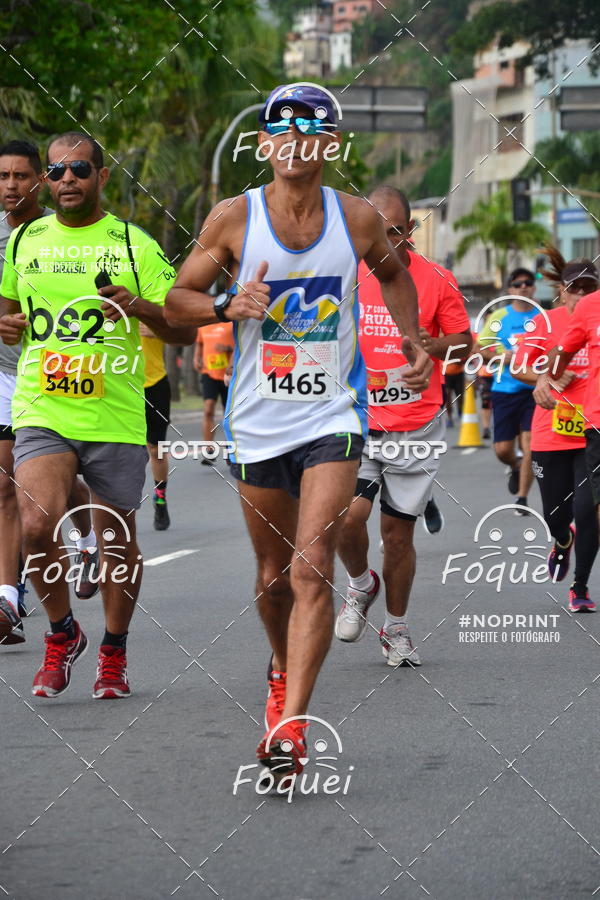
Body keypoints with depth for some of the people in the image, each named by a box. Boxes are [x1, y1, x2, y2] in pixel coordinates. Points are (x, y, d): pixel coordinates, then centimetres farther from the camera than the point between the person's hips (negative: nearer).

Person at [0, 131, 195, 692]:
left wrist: (139, 306, -18)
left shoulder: (134, 245, 1)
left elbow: (185, 329, 1)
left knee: (117, 540, 7)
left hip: (116, 418, -1)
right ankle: (62, 633, 5)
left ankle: (113, 652, 28)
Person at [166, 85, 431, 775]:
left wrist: (411, 337, 10)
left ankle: (290, 725, -20)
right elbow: (177, 299, 2)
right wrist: (230, 306, -17)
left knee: (311, 569, -16)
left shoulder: (357, 219, 0)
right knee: (273, 577, 13)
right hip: (257, 424, 1)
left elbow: (392, 272, 22)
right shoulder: (233, 219, -4)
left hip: (333, 416, -1)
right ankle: (283, 671, 43)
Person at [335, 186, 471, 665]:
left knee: (399, 532, 4)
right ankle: (361, 585, 15)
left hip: (417, 427, 0)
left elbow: (464, 342, 3)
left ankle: (396, 629, 24)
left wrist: (433, 346, -16)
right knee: (347, 515, -18)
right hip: (356, 424, 0)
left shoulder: (436, 280, -4)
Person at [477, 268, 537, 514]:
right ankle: (516, 468, 38)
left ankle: (522, 497, 0)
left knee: (529, 445, -10)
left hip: (534, 390, -1)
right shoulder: (499, 317, 3)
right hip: (505, 389, 1)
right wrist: (500, 356, -12)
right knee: (502, 449, 3)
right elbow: (479, 348, 6)